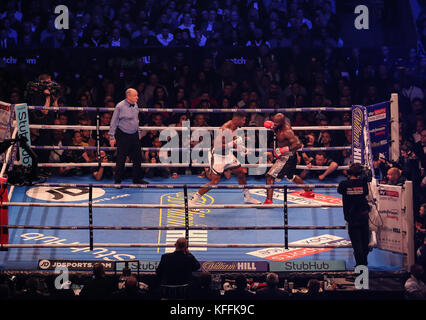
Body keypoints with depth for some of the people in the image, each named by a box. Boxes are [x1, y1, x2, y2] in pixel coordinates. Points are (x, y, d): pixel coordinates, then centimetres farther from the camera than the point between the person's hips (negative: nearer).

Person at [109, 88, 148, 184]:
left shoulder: (135, 105, 6)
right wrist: (112, 137, -10)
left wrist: (138, 133, 21)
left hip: (134, 135, 6)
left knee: (137, 158, 9)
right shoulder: (120, 106, -13)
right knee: (121, 159, -2)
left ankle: (137, 179, 20)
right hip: (123, 136, -6)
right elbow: (114, 122, -9)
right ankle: (117, 181, 8)